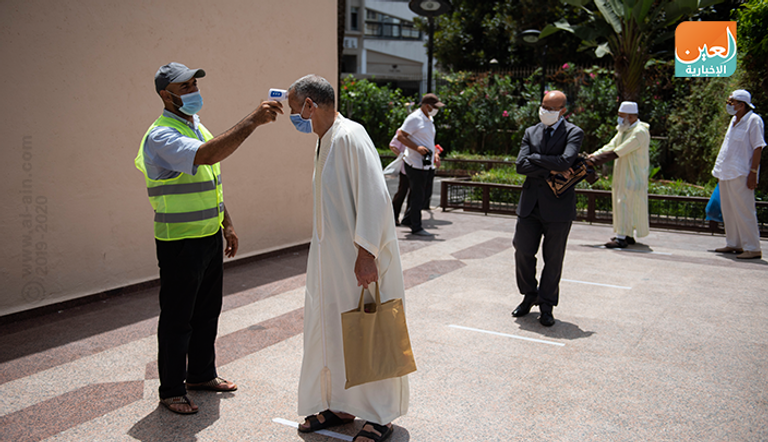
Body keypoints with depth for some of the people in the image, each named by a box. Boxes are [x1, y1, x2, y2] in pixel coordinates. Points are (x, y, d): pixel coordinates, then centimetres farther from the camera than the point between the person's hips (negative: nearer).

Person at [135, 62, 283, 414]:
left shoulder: (198, 128, 13)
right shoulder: (161, 136, -18)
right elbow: (207, 155, -37)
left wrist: (227, 225, 17)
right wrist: (252, 121, -38)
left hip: (209, 237, 9)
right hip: (180, 242, -9)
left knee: (208, 310, 17)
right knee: (177, 318, 2)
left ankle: (202, 374, 33)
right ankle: (171, 389, 16)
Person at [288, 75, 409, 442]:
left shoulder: (350, 137, -18)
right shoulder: (326, 141, 12)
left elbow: (374, 196, -24)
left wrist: (366, 253, -26)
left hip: (358, 259, -9)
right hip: (331, 258, 9)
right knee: (328, 329, 15)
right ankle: (339, 405, 31)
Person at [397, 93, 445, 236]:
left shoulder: (429, 120, 16)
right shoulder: (414, 118, -12)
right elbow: (400, 136, -17)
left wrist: (434, 153, 19)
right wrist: (417, 148, -24)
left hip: (426, 164, 9)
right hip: (416, 164, -9)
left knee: (424, 195, 13)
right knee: (417, 196, -4)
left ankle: (407, 219, 27)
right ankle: (416, 227, 5)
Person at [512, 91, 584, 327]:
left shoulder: (573, 133, -2)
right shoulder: (531, 132, 10)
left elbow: (565, 161, -21)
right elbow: (521, 166, -3)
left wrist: (535, 157, -11)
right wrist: (551, 170, -14)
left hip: (558, 206, -4)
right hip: (530, 204, 4)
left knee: (553, 258, 6)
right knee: (523, 252, 7)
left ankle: (546, 305, 21)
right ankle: (529, 295, 30)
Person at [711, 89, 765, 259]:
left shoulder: (753, 120, -8)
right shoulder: (734, 120, 16)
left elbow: (758, 148, -12)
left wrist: (753, 172, -18)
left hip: (741, 174, -9)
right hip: (726, 172, 9)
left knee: (744, 211, -7)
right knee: (728, 210, 12)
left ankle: (752, 248, -3)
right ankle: (733, 244, 21)